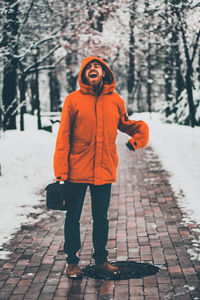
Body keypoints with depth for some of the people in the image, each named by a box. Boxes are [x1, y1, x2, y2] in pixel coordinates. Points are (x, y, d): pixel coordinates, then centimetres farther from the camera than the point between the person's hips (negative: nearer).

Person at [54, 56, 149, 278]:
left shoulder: (115, 100, 5)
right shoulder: (73, 100, -4)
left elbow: (124, 123, 24)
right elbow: (63, 137, -4)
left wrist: (140, 132, 2)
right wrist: (61, 172, -9)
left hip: (104, 170, 2)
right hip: (77, 170, -2)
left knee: (101, 218, 13)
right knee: (73, 217, 7)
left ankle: (101, 260, 27)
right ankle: (72, 261, 21)